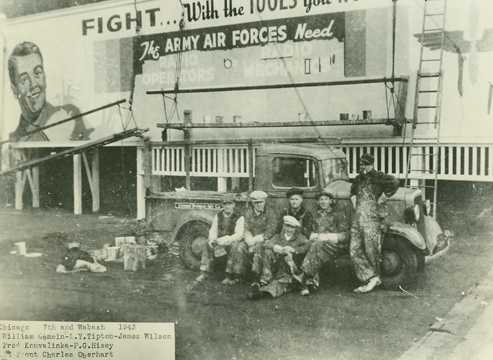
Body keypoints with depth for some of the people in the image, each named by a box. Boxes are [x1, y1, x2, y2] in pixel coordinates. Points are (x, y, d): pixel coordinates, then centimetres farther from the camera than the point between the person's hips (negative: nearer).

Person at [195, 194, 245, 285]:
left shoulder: (239, 217, -11)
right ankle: (204, 273, -13)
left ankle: (231, 276, -26)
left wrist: (225, 240, -31)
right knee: (206, 246, -19)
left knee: (233, 247, -35)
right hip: (219, 242, 4)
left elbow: (239, 235, -19)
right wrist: (212, 239, -18)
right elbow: (213, 230, 4)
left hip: (232, 242, -4)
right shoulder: (218, 216, 6)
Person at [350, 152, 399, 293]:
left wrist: (383, 197, -11)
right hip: (357, 219, 7)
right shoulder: (358, 178, 20)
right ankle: (371, 278, 6)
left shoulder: (377, 177, -4)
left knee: (371, 250, 1)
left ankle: (374, 277, 18)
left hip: (371, 220, -7)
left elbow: (394, 182, -20)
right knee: (355, 251, 1)